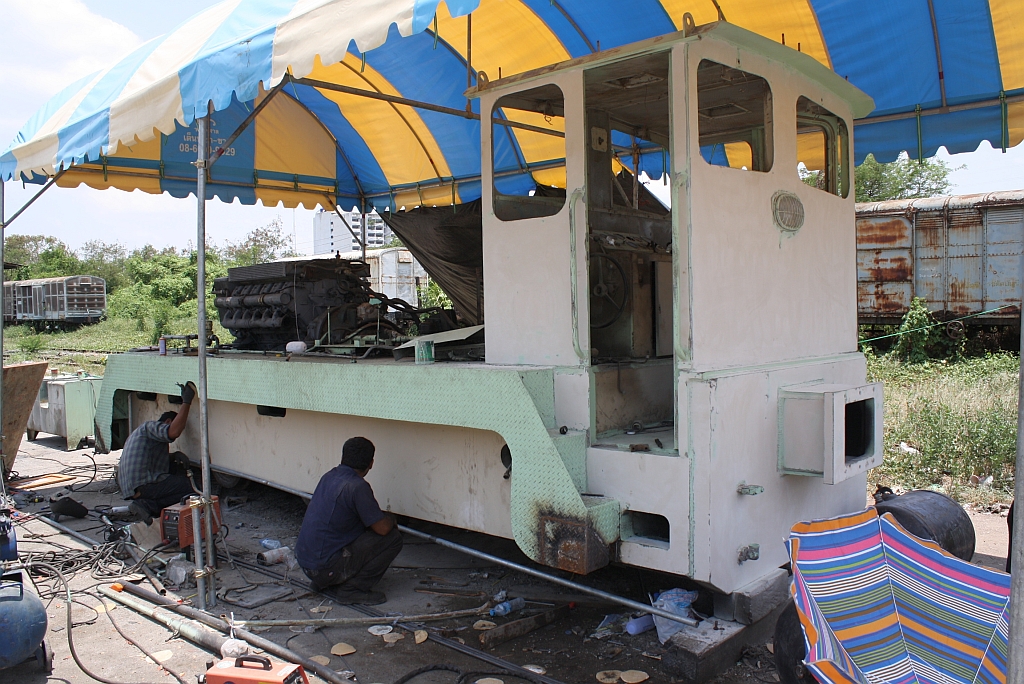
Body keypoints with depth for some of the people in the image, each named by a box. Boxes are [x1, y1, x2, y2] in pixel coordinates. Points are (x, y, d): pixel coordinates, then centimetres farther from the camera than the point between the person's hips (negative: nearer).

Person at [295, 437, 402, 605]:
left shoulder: (329, 476, 8)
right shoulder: (357, 486, -18)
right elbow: (382, 528, -16)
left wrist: (384, 520, 22)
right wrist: (391, 520, 7)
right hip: (326, 568, -9)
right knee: (393, 538, -6)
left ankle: (323, 581, 16)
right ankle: (351, 589, -5)